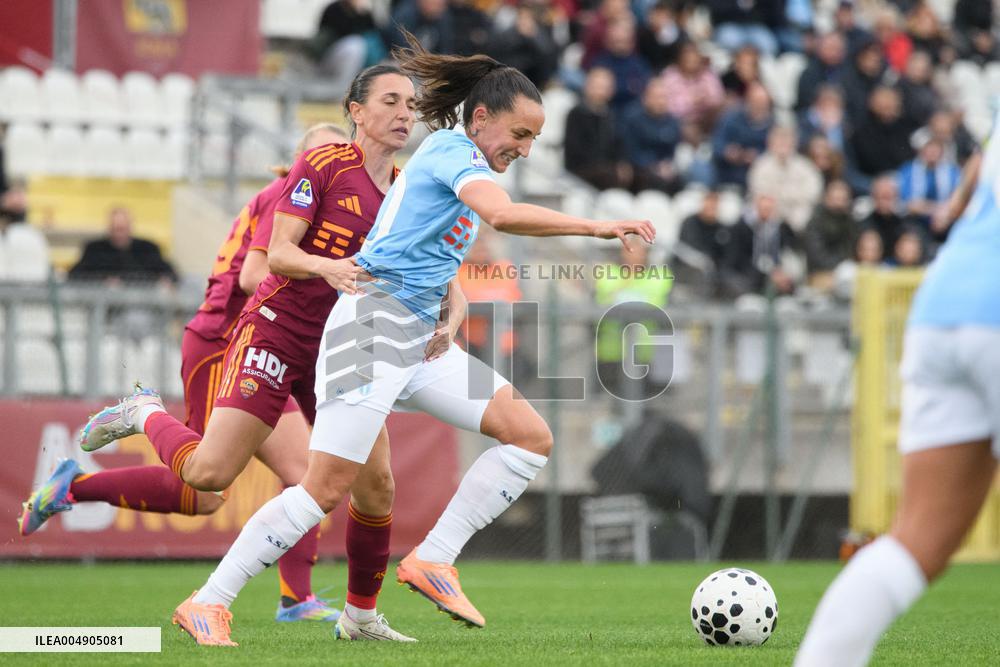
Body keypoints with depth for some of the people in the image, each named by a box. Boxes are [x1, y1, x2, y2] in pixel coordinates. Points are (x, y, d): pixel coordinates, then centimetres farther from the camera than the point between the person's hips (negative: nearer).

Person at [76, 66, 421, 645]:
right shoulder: (322, 164, -9)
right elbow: (278, 253, -14)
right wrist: (326, 267, -34)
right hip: (277, 331, -6)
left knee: (376, 482, -4)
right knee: (209, 473, -16)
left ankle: (361, 616, 15)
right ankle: (147, 416, 16)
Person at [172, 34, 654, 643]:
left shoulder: (459, 161, 20)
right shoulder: (451, 149, -8)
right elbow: (502, 214, -28)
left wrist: (446, 316, 12)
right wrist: (598, 227, -27)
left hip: (422, 338, 10)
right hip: (374, 320, -10)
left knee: (532, 437, -2)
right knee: (328, 489, -13)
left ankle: (432, 562, -3)